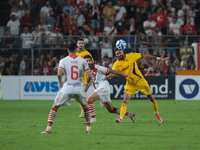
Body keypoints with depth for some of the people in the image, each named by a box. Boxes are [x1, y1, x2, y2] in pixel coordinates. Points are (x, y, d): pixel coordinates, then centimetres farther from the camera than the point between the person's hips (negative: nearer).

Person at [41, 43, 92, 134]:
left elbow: (59, 74, -13)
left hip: (67, 88, -2)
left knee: (55, 106, 11)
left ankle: (48, 128, 0)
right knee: (85, 106, 27)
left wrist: (60, 83, 6)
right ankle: (88, 128, 23)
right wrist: (87, 84, 20)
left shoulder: (63, 60, 1)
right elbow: (89, 75, 0)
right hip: (79, 87, 2)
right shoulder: (82, 61, 5)